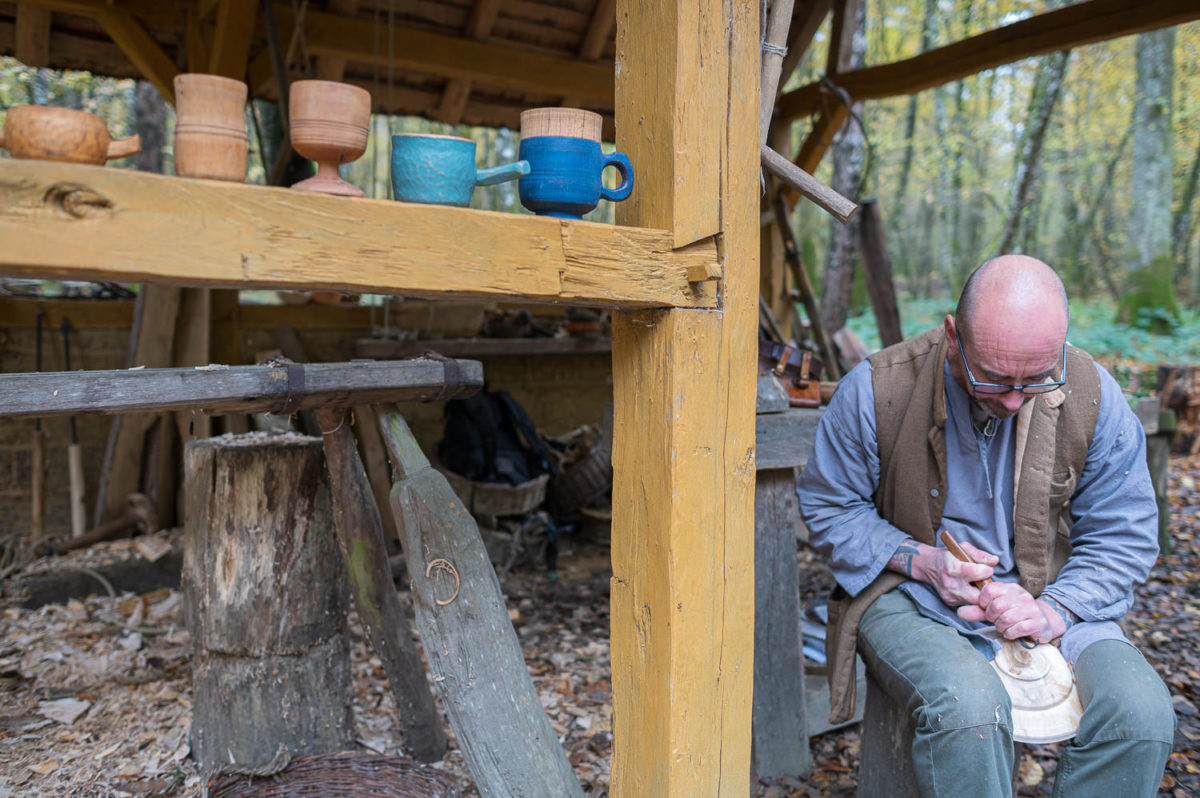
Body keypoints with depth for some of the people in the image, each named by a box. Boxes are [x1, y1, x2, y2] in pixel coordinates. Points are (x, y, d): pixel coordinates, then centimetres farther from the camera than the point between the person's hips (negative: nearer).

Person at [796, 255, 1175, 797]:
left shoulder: (1094, 396, -6)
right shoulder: (877, 388, -14)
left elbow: (1124, 538, 3)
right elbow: (826, 508, -2)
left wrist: (1054, 610, -15)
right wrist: (920, 561, -16)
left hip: (1050, 598, 3)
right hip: (912, 601, -2)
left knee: (1141, 715, -23)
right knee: (969, 708, -34)